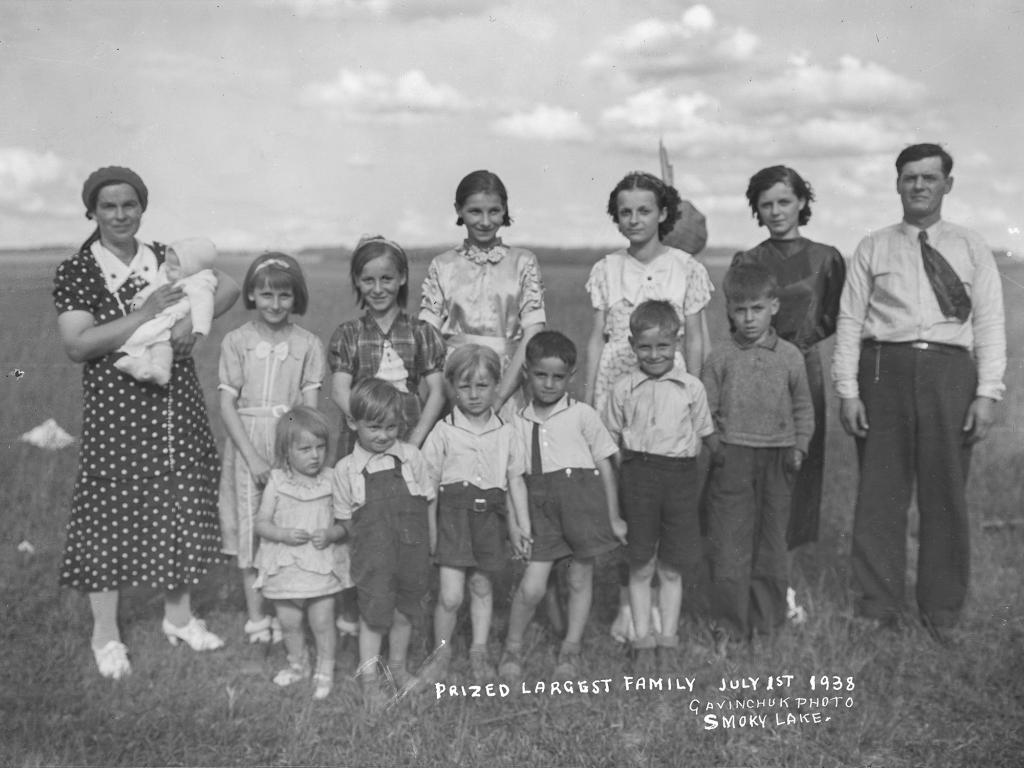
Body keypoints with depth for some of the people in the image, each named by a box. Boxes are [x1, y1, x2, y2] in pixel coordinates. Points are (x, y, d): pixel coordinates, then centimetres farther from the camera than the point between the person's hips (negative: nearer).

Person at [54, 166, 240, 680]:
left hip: (178, 406, 4)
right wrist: (147, 314, -21)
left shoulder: (167, 258, 6)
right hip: (115, 411, -4)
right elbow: (77, 345, -15)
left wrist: (193, 319, -17)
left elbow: (229, 286, 2)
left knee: (182, 507, 12)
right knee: (112, 512, 2)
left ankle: (178, 616, 30)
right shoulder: (75, 272, -5)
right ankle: (105, 635, 18)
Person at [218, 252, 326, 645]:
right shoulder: (236, 341, 0)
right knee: (248, 528, 4)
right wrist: (253, 456, -11)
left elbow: (310, 407, 0)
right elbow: (228, 406, -3)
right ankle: (256, 617, 14)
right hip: (247, 442, 0)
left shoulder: (308, 344, 2)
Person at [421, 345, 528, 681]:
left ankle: (479, 650, 30)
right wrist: (430, 529, -2)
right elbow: (431, 485, 0)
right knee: (450, 594, -7)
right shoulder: (444, 431, -3)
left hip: (490, 513, 2)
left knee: (481, 585, 13)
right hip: (454, 512, -2)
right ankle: (441, 649, 16)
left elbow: (516, 481, 8)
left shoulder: (506, 433, 4)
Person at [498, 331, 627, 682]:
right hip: (540, 504, 1)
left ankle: (572, 647, 29)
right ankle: (512, 647, 19)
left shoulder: (582, 415, 1)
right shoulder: (518, 421, 7)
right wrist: (514, 521, 1)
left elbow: (604, 466, 5)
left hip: (582, 497, -1)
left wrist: (613, 517, 5)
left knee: (580, 577, 9)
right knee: (532, 585, -4)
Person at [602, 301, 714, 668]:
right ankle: (642, 640, 15)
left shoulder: (691, 387, 3)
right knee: (640, 567, 5)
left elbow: (698, 439, 9)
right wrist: (628, 474, -1)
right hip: (637, 475, 0)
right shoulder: (623, 388, 2)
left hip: (680, 476, 1)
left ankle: (668, 639, 18)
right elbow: (612, 442, 7)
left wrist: (681, 470, 1)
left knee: (672, 569, 8)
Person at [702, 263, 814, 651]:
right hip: (732, 458, -1)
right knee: (729, 540, 0)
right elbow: (706, 410, 3)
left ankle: (766, 618, 23)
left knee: (771, 541, 10)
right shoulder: (720, 359, 0)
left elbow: (803, 408, 11)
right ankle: (728, 623, 9)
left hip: (777, 460, 1)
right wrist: (715, 444, -10)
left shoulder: (790, 357, 3)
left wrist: (799, 446, 0)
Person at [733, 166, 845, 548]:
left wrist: (797, 338, 0)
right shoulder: (746, 262, 5)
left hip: (805, 369, 0)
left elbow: (832, 319, 9)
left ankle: (790, 547, 15)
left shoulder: (826, 258, 4)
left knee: (802, 461, 4)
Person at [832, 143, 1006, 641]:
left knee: (945, 493, 5)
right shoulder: (872, 249, 11)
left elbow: (990, 324, 5)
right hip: (885, 367, 0)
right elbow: (850, 321, 5)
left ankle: (942, 613, 18)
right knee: (880, 492, 2)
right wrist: (848, 391, -4)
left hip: (949, 369, 0)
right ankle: (878, 608, 13)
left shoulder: (971, 249, 11)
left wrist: (986, 394, -5)